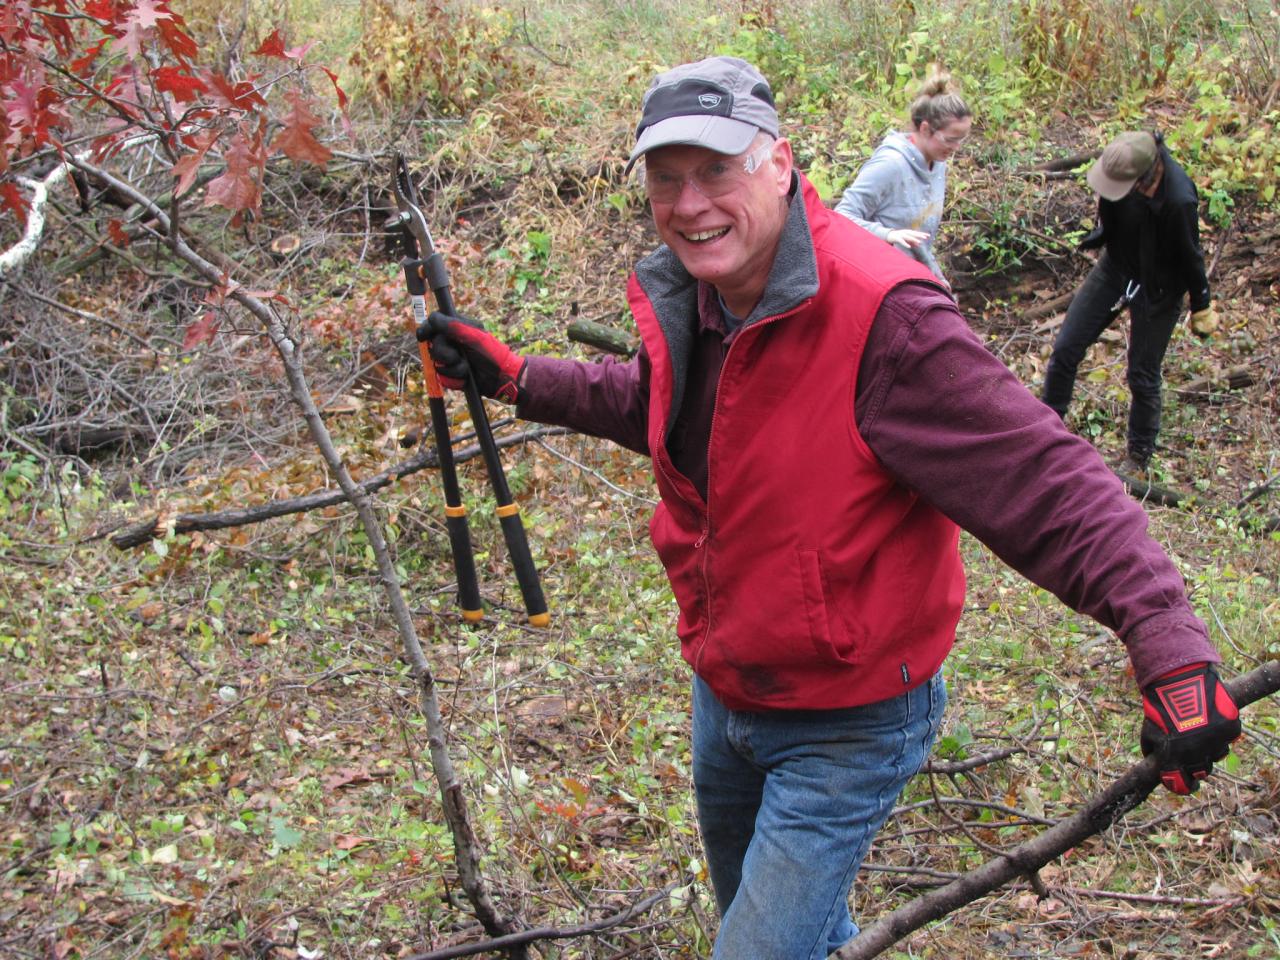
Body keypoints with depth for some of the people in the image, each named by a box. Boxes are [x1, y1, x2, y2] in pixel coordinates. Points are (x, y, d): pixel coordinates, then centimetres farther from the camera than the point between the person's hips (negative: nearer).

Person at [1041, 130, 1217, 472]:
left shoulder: (1178, 202, -37)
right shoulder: (1123, 161, -21)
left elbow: (1190, 257, -20)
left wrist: (1201, 309, -7)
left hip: (1157, 288, -5)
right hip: (1116, 266, 5)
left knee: (1142, 376, 8)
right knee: (1065, 348, 7)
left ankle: (1138, 457, 30)